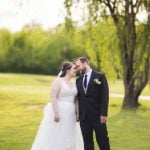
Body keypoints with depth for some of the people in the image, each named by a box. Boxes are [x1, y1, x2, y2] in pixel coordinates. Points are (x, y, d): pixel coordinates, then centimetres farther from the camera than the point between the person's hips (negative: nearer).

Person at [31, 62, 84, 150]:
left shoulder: (74, 82, 11)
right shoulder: (58, 81, -8)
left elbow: (76, 100, 13)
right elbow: (53, 98, -14)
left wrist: (77, 113, 6)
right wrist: (56, 113, -22)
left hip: (70, 115, 7)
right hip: (59, 112, -7)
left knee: (69, 139, 9)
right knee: (54, 137, -3)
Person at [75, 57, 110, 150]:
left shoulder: (100, 76, -3)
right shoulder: (78, 80, 13)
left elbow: (104, 96, -8)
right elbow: (78, 98, 15)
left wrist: (103, 114, -15)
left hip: (97, 115, -4)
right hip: (84, 117, 5)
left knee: (103, 140, 0)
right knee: (87, 141, 6)